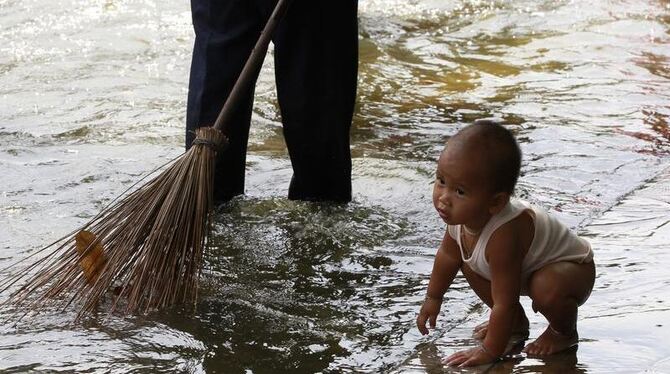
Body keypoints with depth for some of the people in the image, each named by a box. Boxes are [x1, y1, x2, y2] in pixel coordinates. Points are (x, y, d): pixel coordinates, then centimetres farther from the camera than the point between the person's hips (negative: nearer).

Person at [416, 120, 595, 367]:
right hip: (527, 267, 8)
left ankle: (564, 332, -3)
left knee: (548, 289, -38)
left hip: (574, 270, -8)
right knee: (470, 264, 3)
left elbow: (504, 303, -35)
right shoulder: (460, 215, -18)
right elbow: (448, 255, 6)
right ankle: (516, 321, 20)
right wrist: (433, 298, 18)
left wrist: (489, 352, -26)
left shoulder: (502, 235, -42)